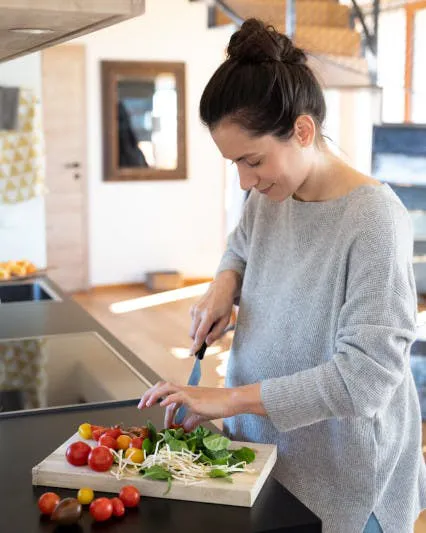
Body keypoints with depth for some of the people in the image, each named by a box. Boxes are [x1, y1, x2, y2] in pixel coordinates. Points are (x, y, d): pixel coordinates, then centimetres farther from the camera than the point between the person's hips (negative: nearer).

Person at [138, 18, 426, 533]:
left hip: (339, 472, -6)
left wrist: (230, 398, -27)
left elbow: (365, 376, -27)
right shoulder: (267, 197, -4)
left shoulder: (372, 220, -26)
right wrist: (224, 283, -4)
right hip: (260, 443, 6)